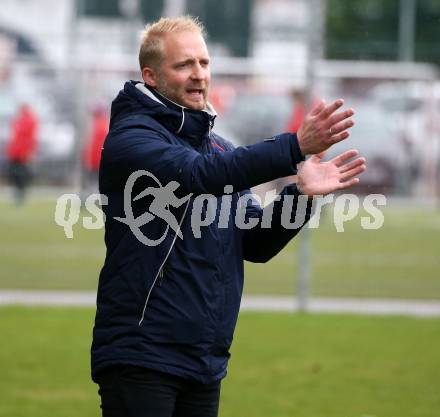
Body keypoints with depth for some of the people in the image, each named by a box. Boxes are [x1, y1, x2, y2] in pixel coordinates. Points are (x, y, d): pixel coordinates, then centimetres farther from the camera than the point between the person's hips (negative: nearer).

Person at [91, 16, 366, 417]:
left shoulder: (219, 149, 16)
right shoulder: (132, 137, -7)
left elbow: (256, 245, 12)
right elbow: (197, 174, -26)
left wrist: (300, 195, -6)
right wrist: (296, 147, -35)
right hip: (142, 356, -7)